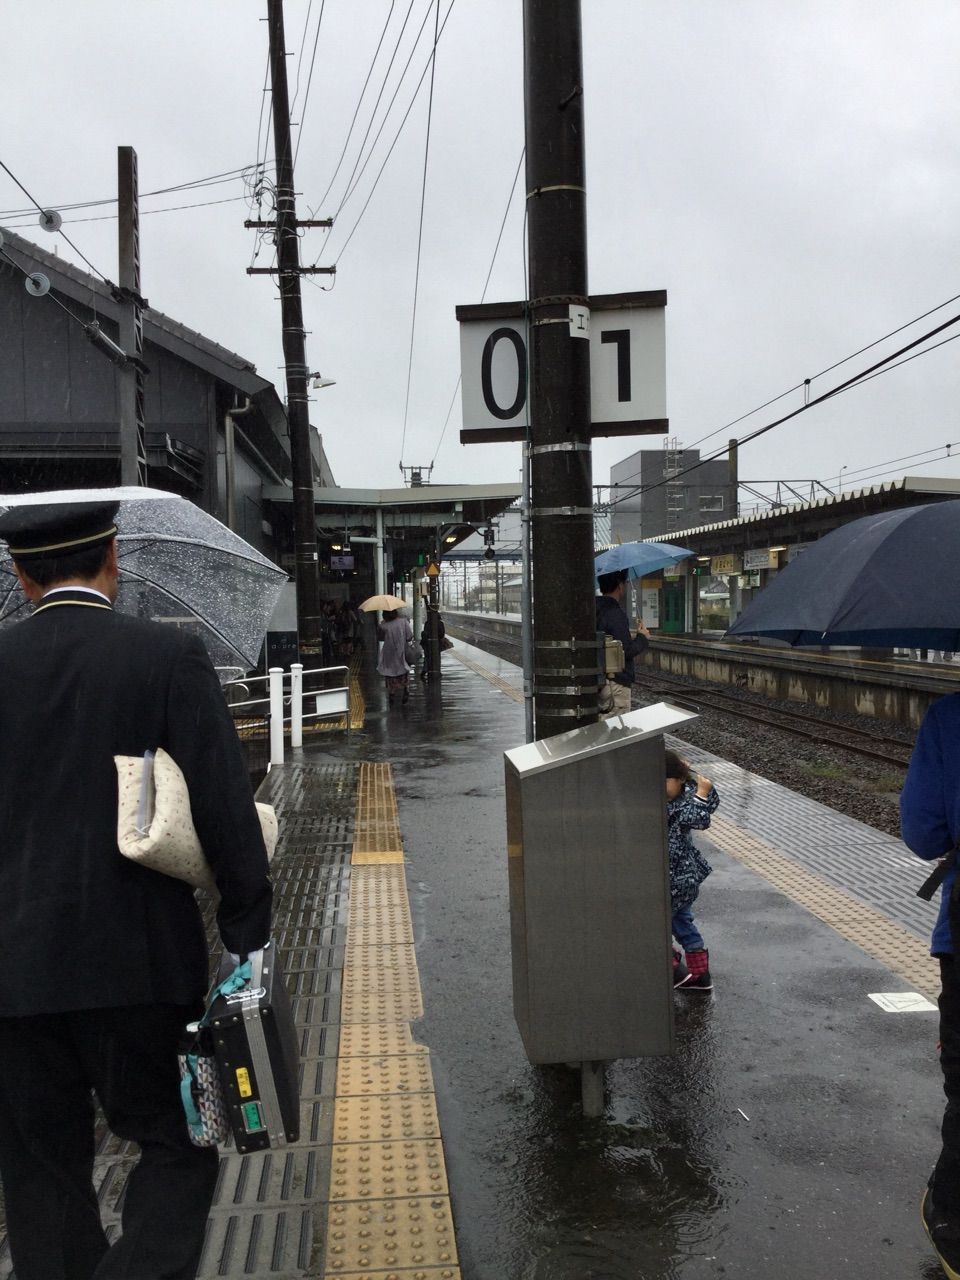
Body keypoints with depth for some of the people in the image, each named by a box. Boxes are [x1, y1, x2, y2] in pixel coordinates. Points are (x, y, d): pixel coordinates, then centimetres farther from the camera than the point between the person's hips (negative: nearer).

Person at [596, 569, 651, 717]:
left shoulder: (595, 610, 10)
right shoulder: (615, 613, -18)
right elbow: (625, 651, -20)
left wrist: (630, 639, 20)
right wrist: (642, 638, -3)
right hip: (616, 682, -9)